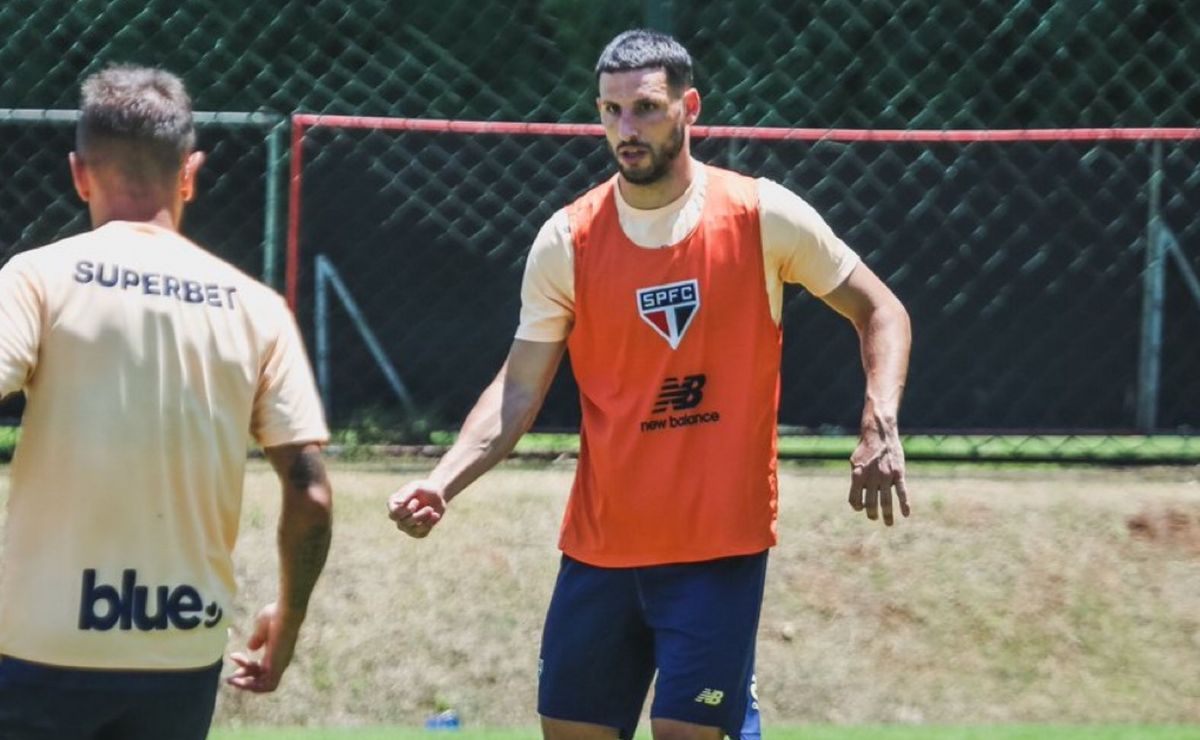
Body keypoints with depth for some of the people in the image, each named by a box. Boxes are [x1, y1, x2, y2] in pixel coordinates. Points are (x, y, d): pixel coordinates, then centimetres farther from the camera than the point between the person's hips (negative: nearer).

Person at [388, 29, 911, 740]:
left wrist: (881, 428, -10)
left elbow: (879, 310, 5)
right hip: (599, 543, 3)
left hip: (720, 546, -3)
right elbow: (519, 391, 1)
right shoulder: (568, 240, 0)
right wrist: (442, 484, -14)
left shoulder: (763, 215, -5)